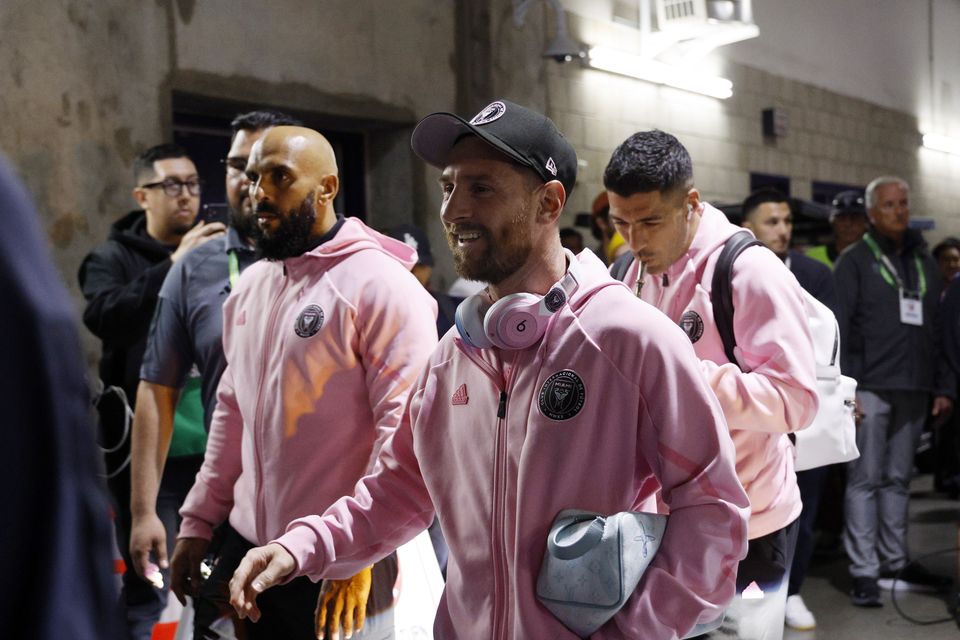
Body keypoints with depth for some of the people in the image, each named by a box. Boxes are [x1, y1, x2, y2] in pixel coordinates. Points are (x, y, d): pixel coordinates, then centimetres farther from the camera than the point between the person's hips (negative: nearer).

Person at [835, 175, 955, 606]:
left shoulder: (924, 263, 15)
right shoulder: (855, 261, -1)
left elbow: (937, 329, 16)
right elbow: (838, 328, -7)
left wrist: (944, 386, 10)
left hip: (913, 390, 5)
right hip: (870, 388, -5)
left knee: (898, 479, 12)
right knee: (865, 479, -2)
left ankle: (895, 565, 21)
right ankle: (864, 572, 2)